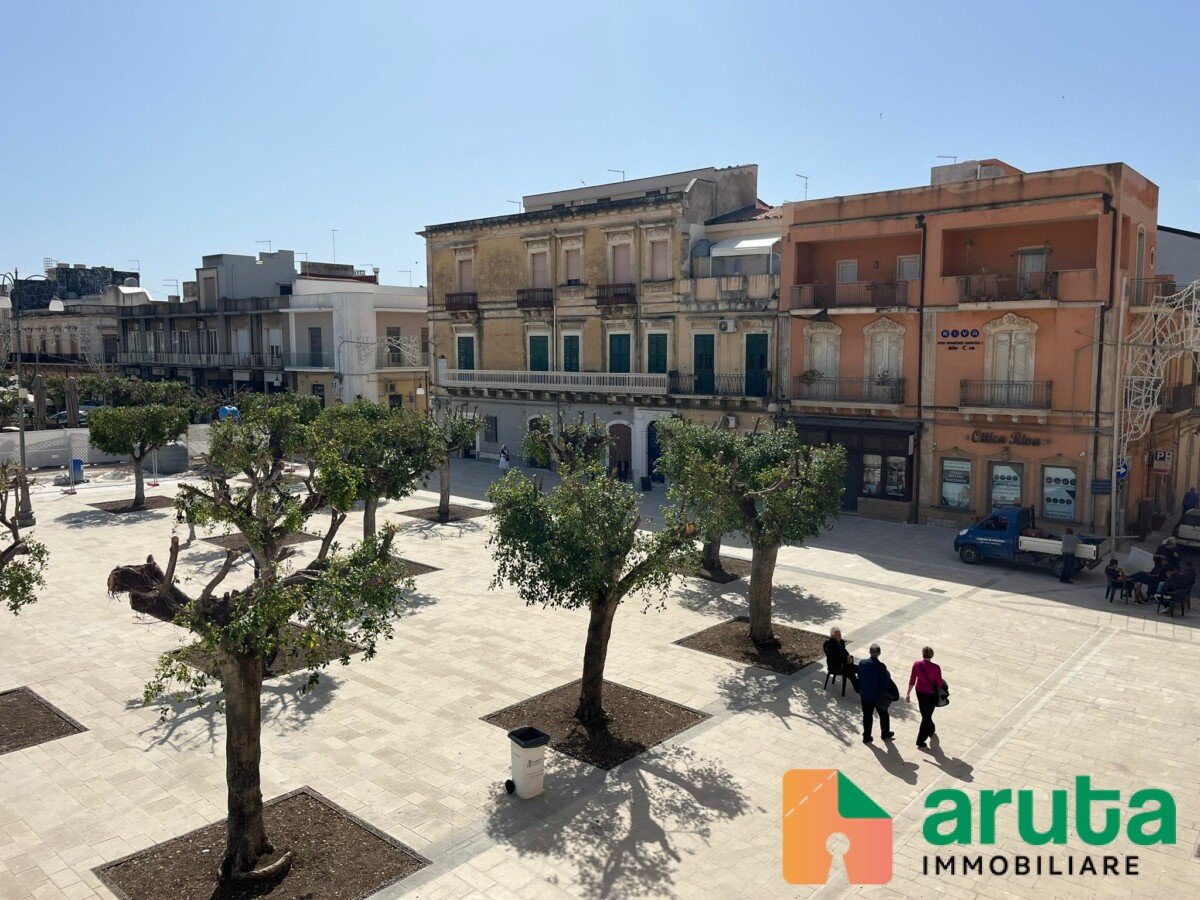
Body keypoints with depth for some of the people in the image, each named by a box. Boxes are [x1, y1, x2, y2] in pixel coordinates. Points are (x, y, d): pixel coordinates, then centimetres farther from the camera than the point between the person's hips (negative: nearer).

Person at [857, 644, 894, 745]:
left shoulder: (862, 663, -10)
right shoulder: (881, 666, -24)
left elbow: (859, 679, 0)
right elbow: (885, 681, -19)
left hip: (865, 695, 3)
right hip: (879, 696, -3)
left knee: (867, 715, 14)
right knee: (883, 714, 20)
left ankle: (866, 736, 20)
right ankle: (885, 733, 37)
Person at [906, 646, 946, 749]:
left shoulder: (916, 664, -16)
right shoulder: (936, 668, -25)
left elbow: (912, 681, -9)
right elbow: (939, 684, -15)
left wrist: (908, 693, 2)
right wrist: (943, 681, 8)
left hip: (920, 692, 3)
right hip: (931, 694, -3)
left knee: (925, 714, 27)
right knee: (927, 715, 11)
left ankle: (931, 730, 50)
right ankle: (920, 740, 15)